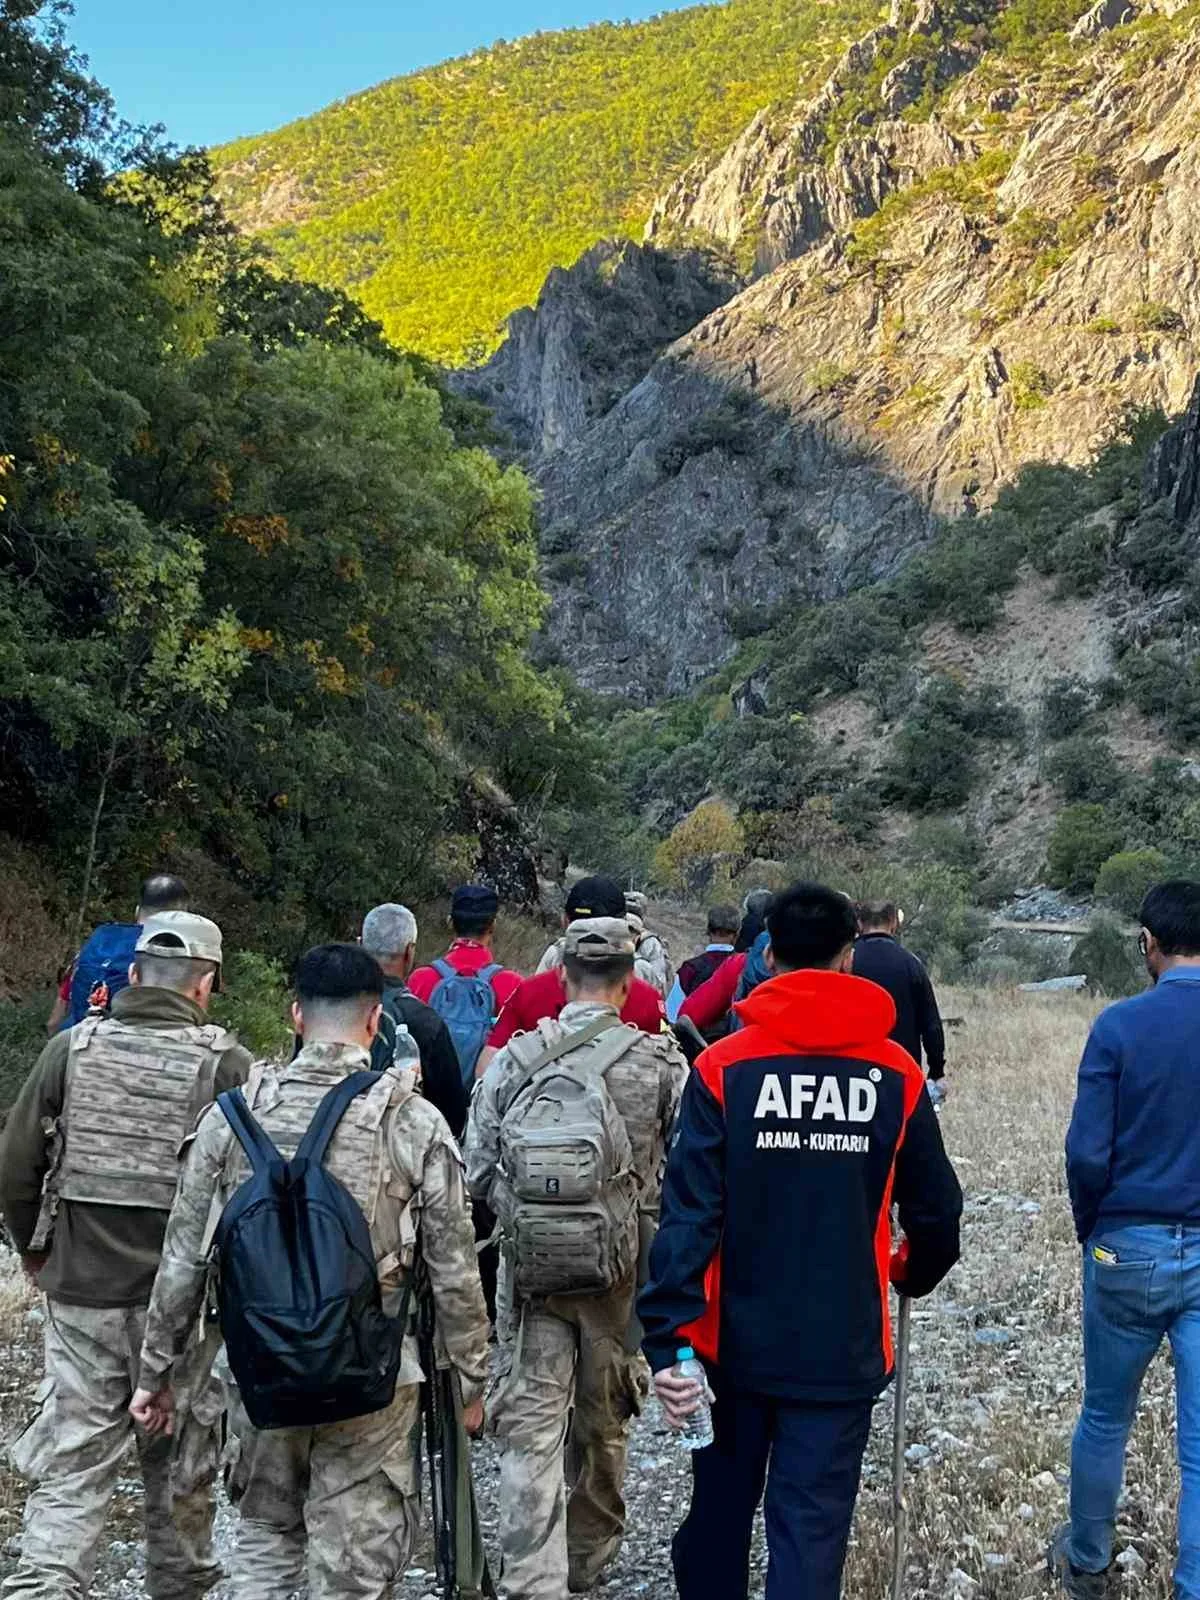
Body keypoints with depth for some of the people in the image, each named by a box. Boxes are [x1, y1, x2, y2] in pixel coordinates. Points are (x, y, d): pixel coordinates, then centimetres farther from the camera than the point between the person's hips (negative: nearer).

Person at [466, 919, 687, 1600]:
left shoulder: (515, 1057, -4)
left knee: (530, 1424, 3)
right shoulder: (661, 1060, -7)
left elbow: (476, 1172, 0)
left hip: (531, 1267, 0)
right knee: (604, 1421, 18)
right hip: (621, 1268, 1)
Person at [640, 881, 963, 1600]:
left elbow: (689, 1212, -15)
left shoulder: (723, 1067, -9)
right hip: (841, 1349, 0)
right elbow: (936, 1209, 2)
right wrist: (914, 1273, 23)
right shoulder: (895, 1072, -5)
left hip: (736, 1342, 1)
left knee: (719, 1510, 19)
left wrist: (668, 1337, -14)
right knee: (811, 1529, 5)